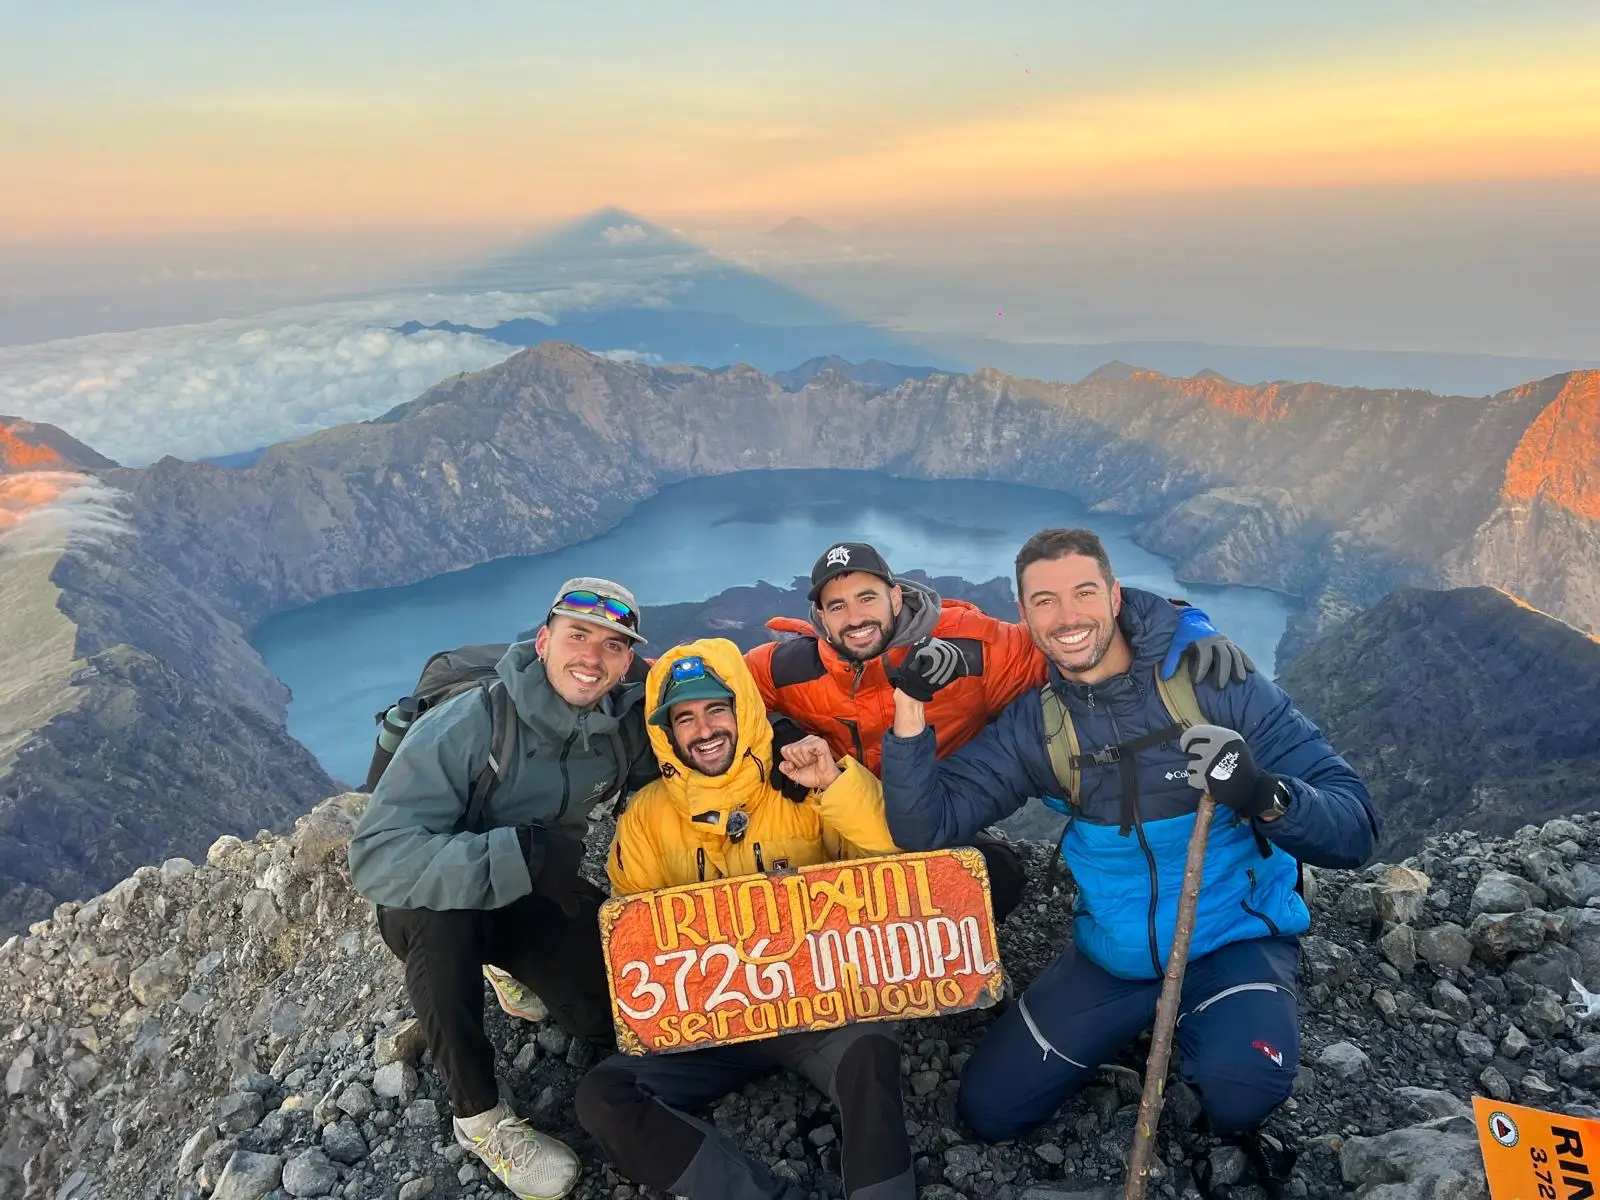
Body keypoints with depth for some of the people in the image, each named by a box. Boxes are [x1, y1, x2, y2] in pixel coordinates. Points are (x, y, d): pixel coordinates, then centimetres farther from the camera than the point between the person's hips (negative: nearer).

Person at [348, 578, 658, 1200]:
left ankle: (519, 971, 22)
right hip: (440, 906, -4)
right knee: (441, 913, -38)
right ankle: (479, 1116, -15)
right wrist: (522, 854, -47)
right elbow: (378, 858, -37)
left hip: (540, 893, 4)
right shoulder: (465, 724, -30)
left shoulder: (629, 723, -15)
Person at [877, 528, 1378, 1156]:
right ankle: (1144, 1029, 25)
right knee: (988, 1109, 6)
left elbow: (1354, 828, -18)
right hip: (1112, 955, 4)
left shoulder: (1213, 681, -17)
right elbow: (926, 828, -14)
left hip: (1236, 938, -4)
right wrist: (910, 714, -27)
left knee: (1240, 1090, -34)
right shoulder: (1033, 724, -6)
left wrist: (1264, 795, -39)